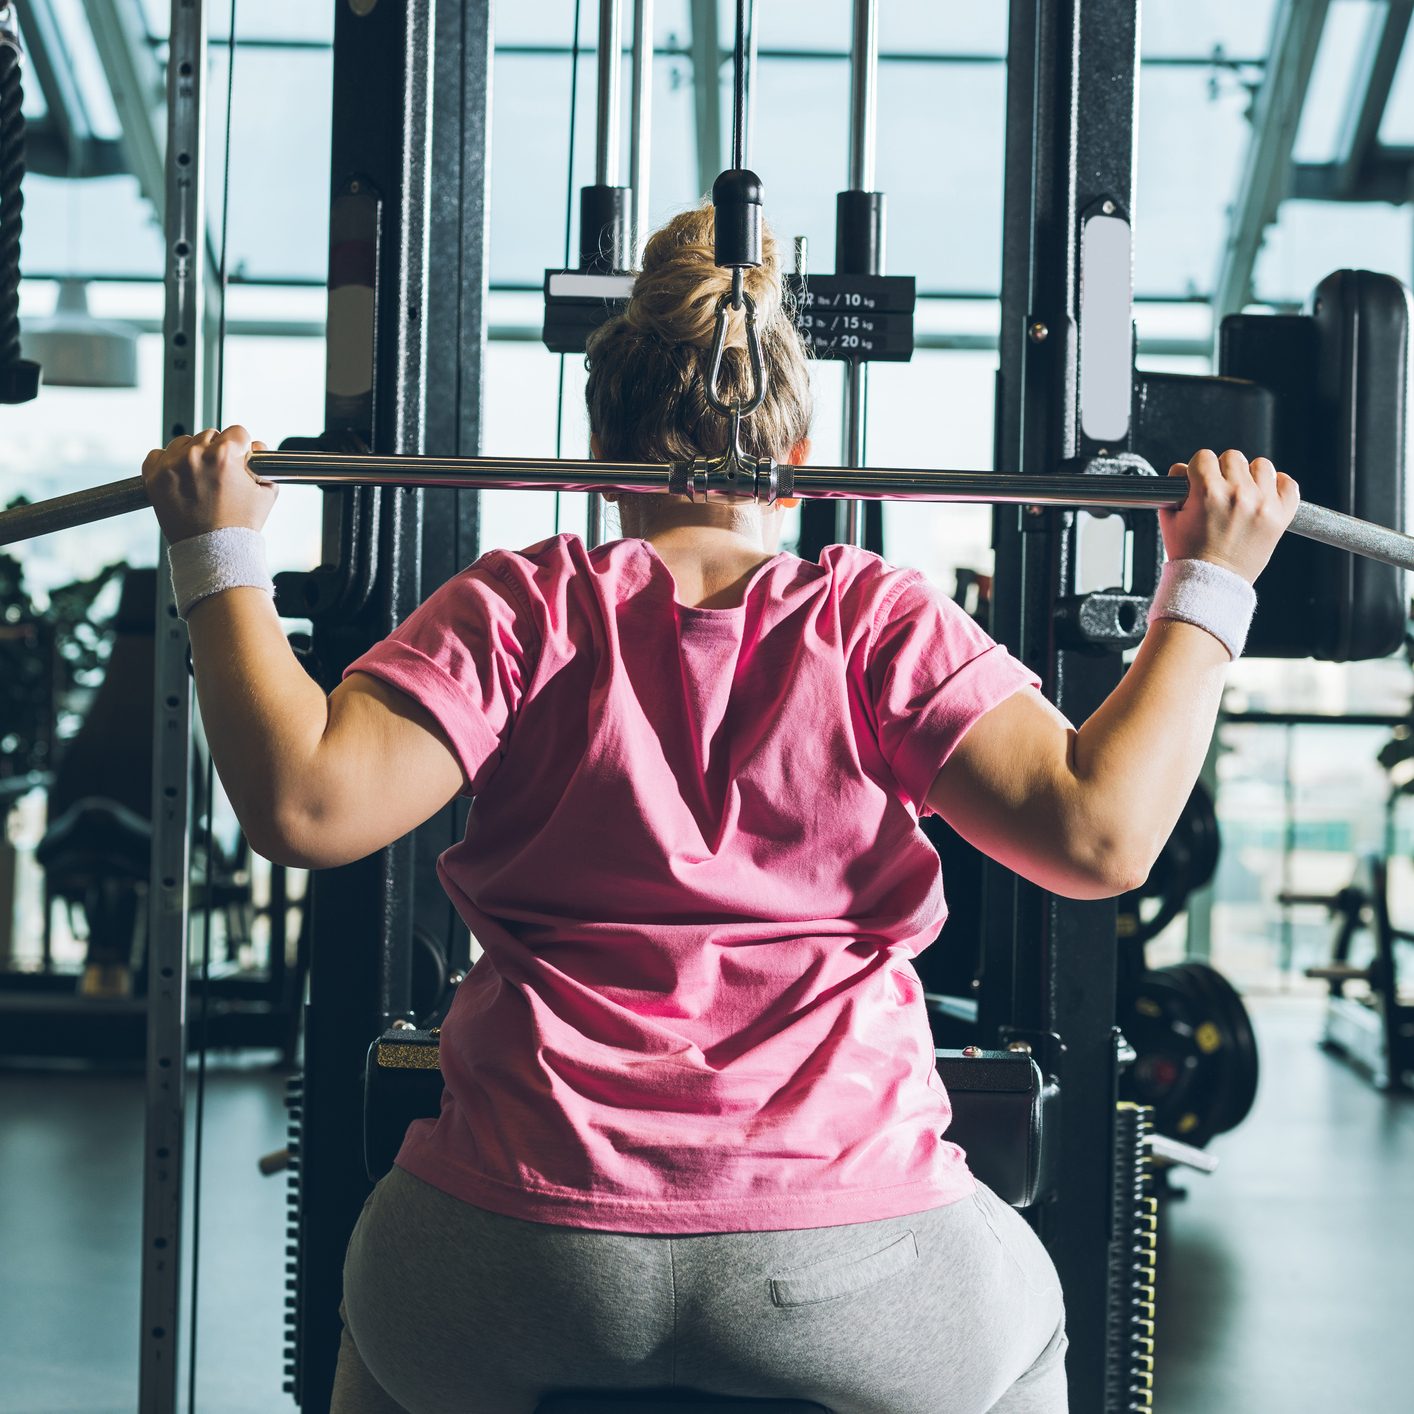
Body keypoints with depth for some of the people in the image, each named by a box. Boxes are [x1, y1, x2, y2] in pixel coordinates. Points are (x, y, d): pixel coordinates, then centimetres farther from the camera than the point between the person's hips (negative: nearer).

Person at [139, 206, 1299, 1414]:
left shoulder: (522, 606, 1)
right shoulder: (884, 621, 0)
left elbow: (307, 803, -9)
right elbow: (1101, 832, -9)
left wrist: (220, 555, 2)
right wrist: (1209, 586, 2)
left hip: (523, 1265, 1)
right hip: (844, 1259, 0)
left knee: (391, 1312, 37)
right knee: (1017, 1314, 35)